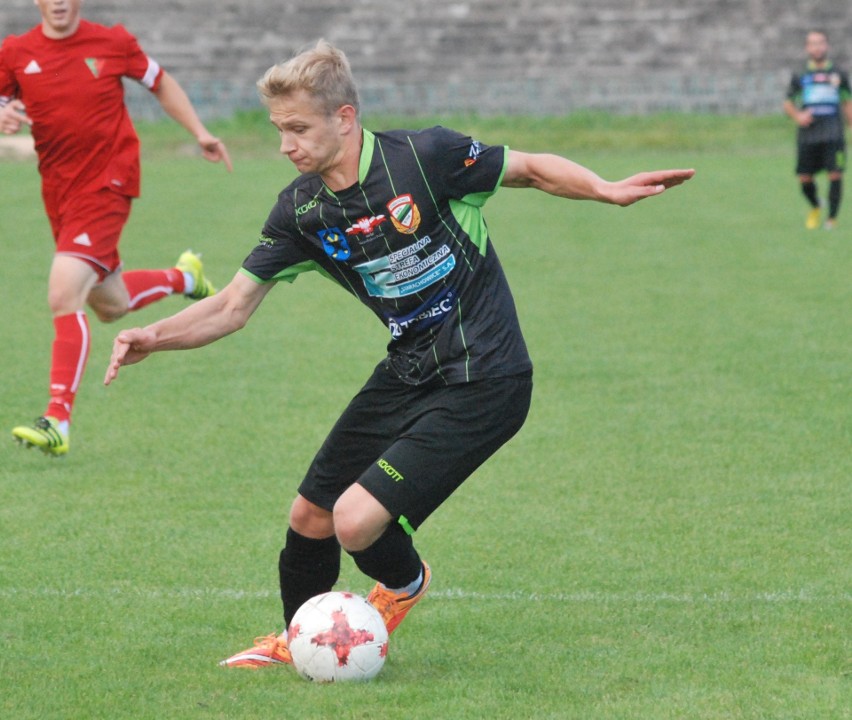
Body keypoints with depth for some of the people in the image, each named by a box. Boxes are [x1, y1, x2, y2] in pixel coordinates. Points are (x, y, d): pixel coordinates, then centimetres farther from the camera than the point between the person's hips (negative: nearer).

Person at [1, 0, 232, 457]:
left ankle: (58, 421, -20)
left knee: (64, 294, -20)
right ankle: (183, 276, 48)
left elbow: (161, 83, 12)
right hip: (58, 189, 5)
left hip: (107, 183, -5)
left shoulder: (112, 43, -4)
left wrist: (200, 133, 7)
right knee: (110, 306, 18)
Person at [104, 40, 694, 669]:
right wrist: (152, 339, -15)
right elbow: (233, 308, 1)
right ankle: (296, 641, 40)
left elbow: (532, 170, -4)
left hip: (482, 385, -7)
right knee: (311, 515, 10)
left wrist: (607, 190, -21)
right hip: (408, 374, 7)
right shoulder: (302, 210, -2)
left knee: (357, 521, -17)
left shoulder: (424, 157, -18)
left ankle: (404, 584, 20)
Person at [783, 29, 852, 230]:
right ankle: (815, 208, 29)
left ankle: (832, 218, -3)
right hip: (808, 135, 1)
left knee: (835, 175, -12)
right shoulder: (800, 76, 9)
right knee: (804, 178, 0)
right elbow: (788, 104, 14)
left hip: (834, 135, -1)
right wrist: (798, 116, -7)